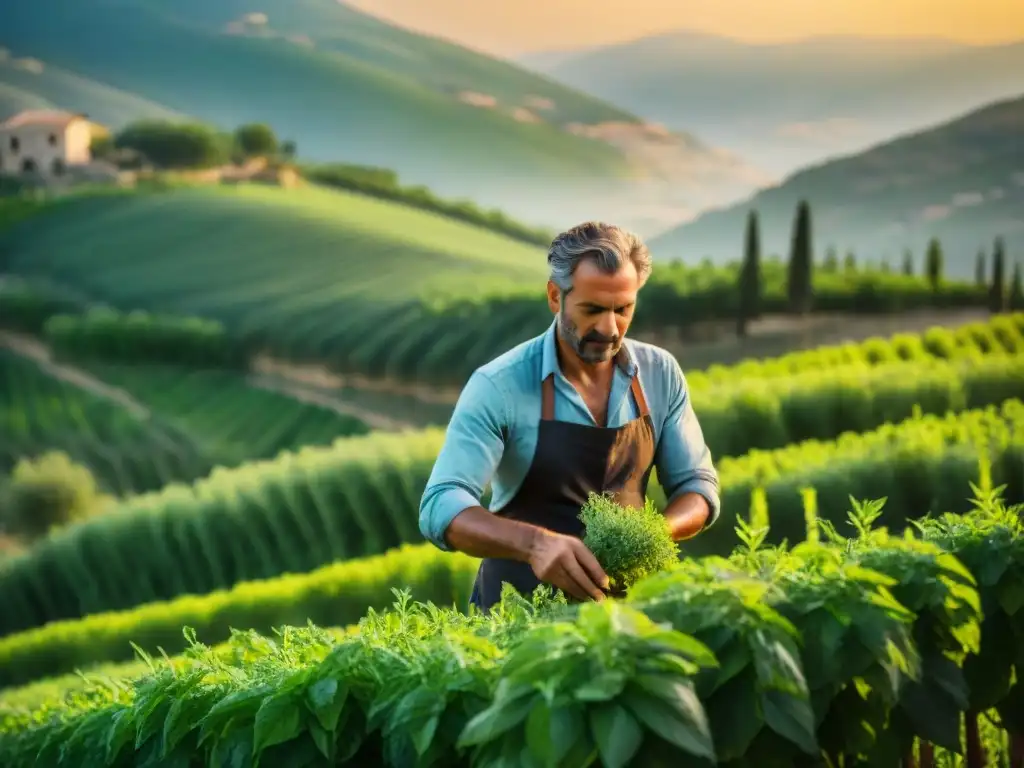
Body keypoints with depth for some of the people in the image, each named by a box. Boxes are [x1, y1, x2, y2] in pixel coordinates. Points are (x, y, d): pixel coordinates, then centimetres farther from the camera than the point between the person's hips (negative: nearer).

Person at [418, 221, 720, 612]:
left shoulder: (660, 374, 0)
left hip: (624, 604, 3)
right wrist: (534, 543, -39)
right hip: (518, 609, -3)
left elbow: (697, 485, 7)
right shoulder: (499, 386, -13)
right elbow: (442, 506, -21)